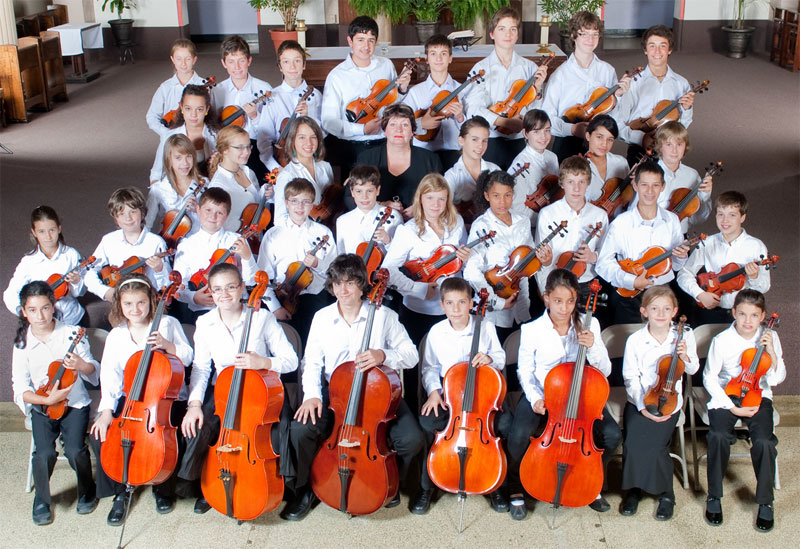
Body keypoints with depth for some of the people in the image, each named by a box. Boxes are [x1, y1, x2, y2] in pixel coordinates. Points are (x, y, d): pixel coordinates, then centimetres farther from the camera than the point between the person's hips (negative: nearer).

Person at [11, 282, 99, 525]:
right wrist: (47, 400, -18)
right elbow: (20, 388, -3)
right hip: (42, 405, 1)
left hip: (74, 402, -1)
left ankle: (87, 491, 12)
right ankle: (41, 500, 11)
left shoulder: (71, 333, -4)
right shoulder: (22, 343, -1)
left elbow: (93, 371, 1)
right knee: (45, 453, -20)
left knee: (74, 449, -20)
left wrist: (81, 365, -21)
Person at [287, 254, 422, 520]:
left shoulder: (384, 316, -5)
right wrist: (312, 394, -10)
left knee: (412, 439, -24)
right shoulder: (322, 318, 2)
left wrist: (384, 355, -25)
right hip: (335, 394, 1)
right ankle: (306, 490, 3)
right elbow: (312, 362, 8)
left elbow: (411, 354, -4)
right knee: (301, 429, -26)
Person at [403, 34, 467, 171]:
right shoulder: (415, 92, 9)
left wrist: (460, 118, -10)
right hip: (423, 150, -1)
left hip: (452, 150, 1)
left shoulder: (461, 90, 10)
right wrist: (421, 123, -14)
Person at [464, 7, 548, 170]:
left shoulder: (530, 68, 6)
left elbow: (536, 112, 5)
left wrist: (537, 89, -12)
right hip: (489, 142, -2)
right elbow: (473, 108, -13)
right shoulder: (481, 68, -1)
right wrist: (506, 122, -22)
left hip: (520, 142, 2)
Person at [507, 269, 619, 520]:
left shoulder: (589, 325, -4)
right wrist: (535, 398, -18)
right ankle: (516, 489, 0)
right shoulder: (532, 330, -10)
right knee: (519, 436, -30)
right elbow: (525, 372, 0)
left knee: (612, 434, -22)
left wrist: (592, 347, -20)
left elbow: (605, 371, -1)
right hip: (541, 396, -2)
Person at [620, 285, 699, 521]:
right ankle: (633, 489, 7)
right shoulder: (635, 340, -7)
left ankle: (665, 494, 5)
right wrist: (642, 407, -15)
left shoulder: (684, 335, -3)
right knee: (632, 443, -20)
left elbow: (693, 370, 10)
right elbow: (631, 378, -4)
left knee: (655, 445, -21)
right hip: (639, 402, 0)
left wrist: (685, 357, -12)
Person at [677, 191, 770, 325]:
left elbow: (764, 288, -1)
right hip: (710, 310, 1)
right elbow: (684, 274, 5)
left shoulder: (756, 246, -2)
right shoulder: (708, 244, 3)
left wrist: (754, 276, -22)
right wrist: (700, 294, -10)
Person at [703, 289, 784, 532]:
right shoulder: (722, 340, -10)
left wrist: (771, 352, -22)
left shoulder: (770, 337, -5)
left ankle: (765, 502, -3)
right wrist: (732, 407, -10)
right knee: (718, 435, -29)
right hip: (726, 396, -1)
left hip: (758, 396, 1)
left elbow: (777, 379, -5)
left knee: (764, 441, -26)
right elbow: (709, 378, -2)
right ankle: (714, 497, -8)